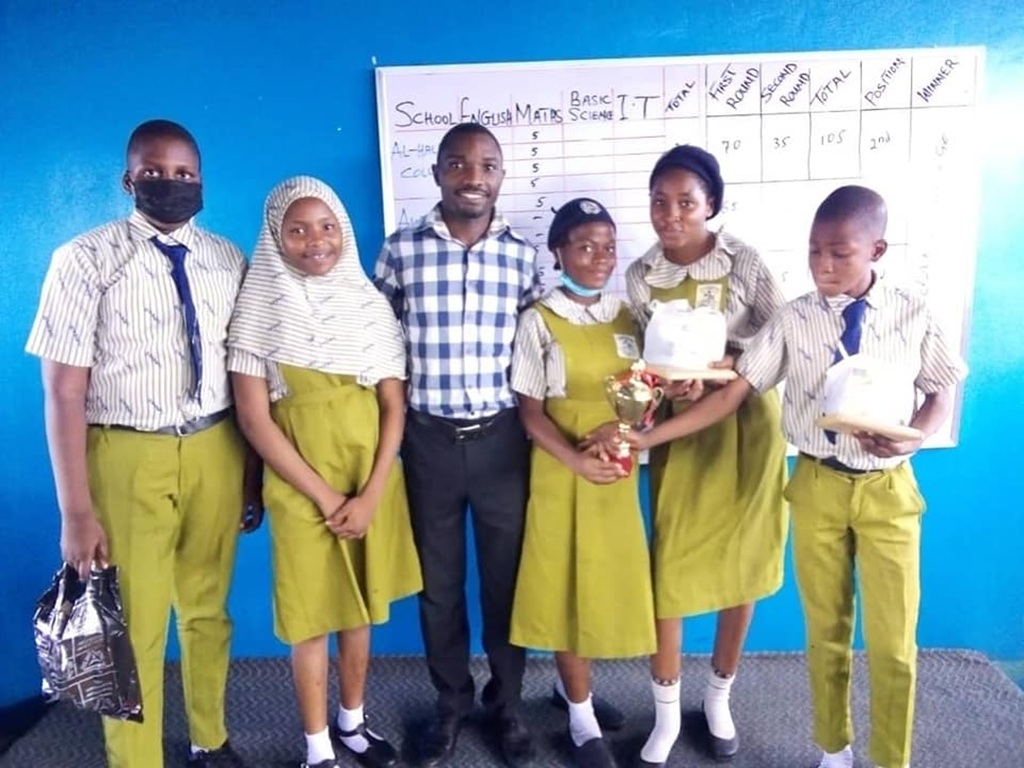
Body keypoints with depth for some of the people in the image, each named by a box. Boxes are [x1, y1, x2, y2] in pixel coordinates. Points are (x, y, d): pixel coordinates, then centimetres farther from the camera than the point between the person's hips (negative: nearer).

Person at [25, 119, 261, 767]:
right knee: (133, 625, 9)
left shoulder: (229, 262, 4)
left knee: (208, 611, 20)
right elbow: (64, 390, -10)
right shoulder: (85, 260, -7)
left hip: (215, 452, 4)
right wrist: (76, 511, -12)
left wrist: (255, 470, 7)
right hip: (128, 457, -3)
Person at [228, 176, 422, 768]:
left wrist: (370, 494, -9)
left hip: (372, 482, 3)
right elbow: (254, 418, -10)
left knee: (360, 610, 15)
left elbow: (395, 407, 0)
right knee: (311, 616, 7)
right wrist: (325, 495, -12)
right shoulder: (261, 309, -7)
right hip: (301, 489, -3)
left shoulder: (371, 304, 1)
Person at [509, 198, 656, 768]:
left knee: (612, 583, 10)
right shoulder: (539, 321, -6)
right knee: (567, 586, 4)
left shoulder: (627, 316, 7)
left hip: (620, 474, 4)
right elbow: (529, 410, -8)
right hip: (563, 474, -4)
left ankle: (574, 684, 36)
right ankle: (583, 720, 20)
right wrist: (576, 459, -21)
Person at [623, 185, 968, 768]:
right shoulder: (793, 320, -7)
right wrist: (650, 436, -16)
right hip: (818, 487, 0)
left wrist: (912, 438, -18)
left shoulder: (914, 316, -6)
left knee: (893, 642, 8)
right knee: (826, 631, 14)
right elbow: (734, 393, -9)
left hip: (888, 489, 0)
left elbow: (942, 392, 5)